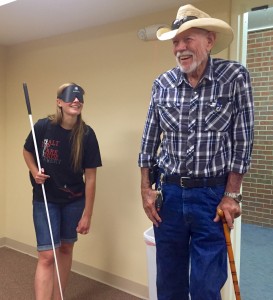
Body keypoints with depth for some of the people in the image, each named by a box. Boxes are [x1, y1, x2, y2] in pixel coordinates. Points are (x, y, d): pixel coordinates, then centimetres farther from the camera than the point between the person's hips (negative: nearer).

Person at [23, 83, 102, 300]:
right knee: (47, 256, -7)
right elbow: (27, 152, 6)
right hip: (45, 200, -1)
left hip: (74, 201, 2)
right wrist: (35, 172, -15)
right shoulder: (43, 127, -15)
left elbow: (90, 178, -10)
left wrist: (87, 215, -9)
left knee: (66, 249, 15)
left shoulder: (87, 135, -14)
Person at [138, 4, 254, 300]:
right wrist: (146, 189, 4)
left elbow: (242, 140, -6)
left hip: (212, 194, -3)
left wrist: (231, 195, -8)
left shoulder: (234, 76, -7)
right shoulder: (162, 84, 1)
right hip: (168, 192, 3)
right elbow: (149, 140, 7)